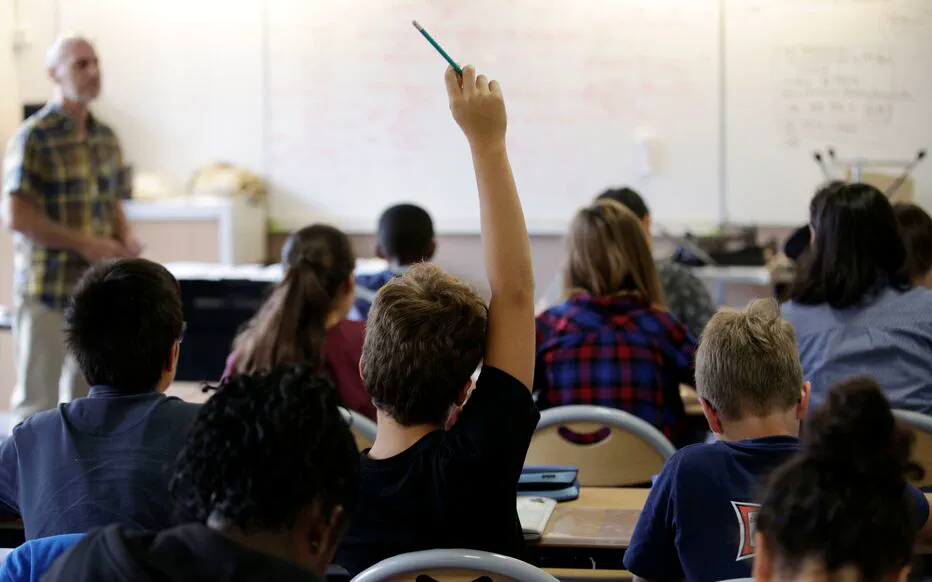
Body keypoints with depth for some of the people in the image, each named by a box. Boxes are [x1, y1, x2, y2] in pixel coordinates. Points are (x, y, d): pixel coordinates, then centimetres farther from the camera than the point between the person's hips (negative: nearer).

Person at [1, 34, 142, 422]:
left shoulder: (105, 138, 10)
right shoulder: (34, 138, -10)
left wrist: (126, 238, 0)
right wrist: (83, 244, -18)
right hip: (46, 290, -7)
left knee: (86, 397, 13)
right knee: (37, 398, 0)